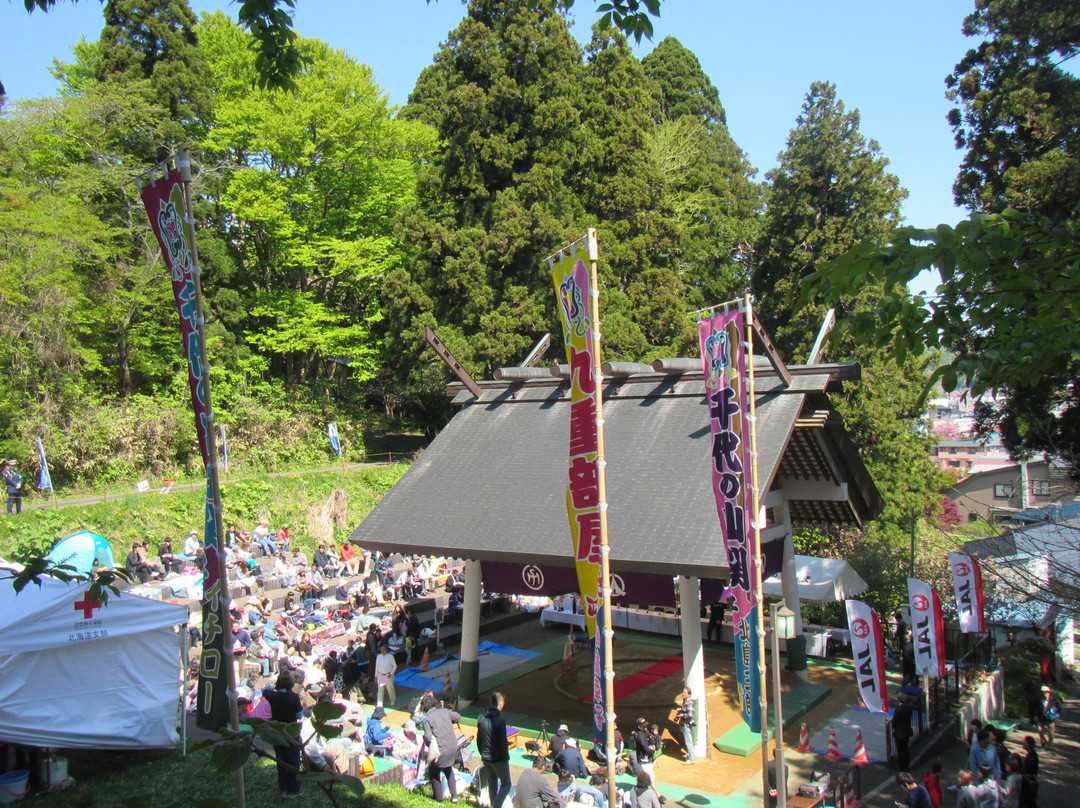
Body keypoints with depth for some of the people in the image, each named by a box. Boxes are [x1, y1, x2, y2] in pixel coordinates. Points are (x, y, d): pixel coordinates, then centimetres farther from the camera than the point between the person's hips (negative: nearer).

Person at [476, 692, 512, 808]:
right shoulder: (500, 721, -24)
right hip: (498, 759, -6)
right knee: (506, 784, 9)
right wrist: (506, 757, -6)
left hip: (485, 758, 6)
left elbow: (478, 740, 7)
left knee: (492, 784, 21)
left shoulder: (481, 719, -3)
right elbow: (503, 743, -21)